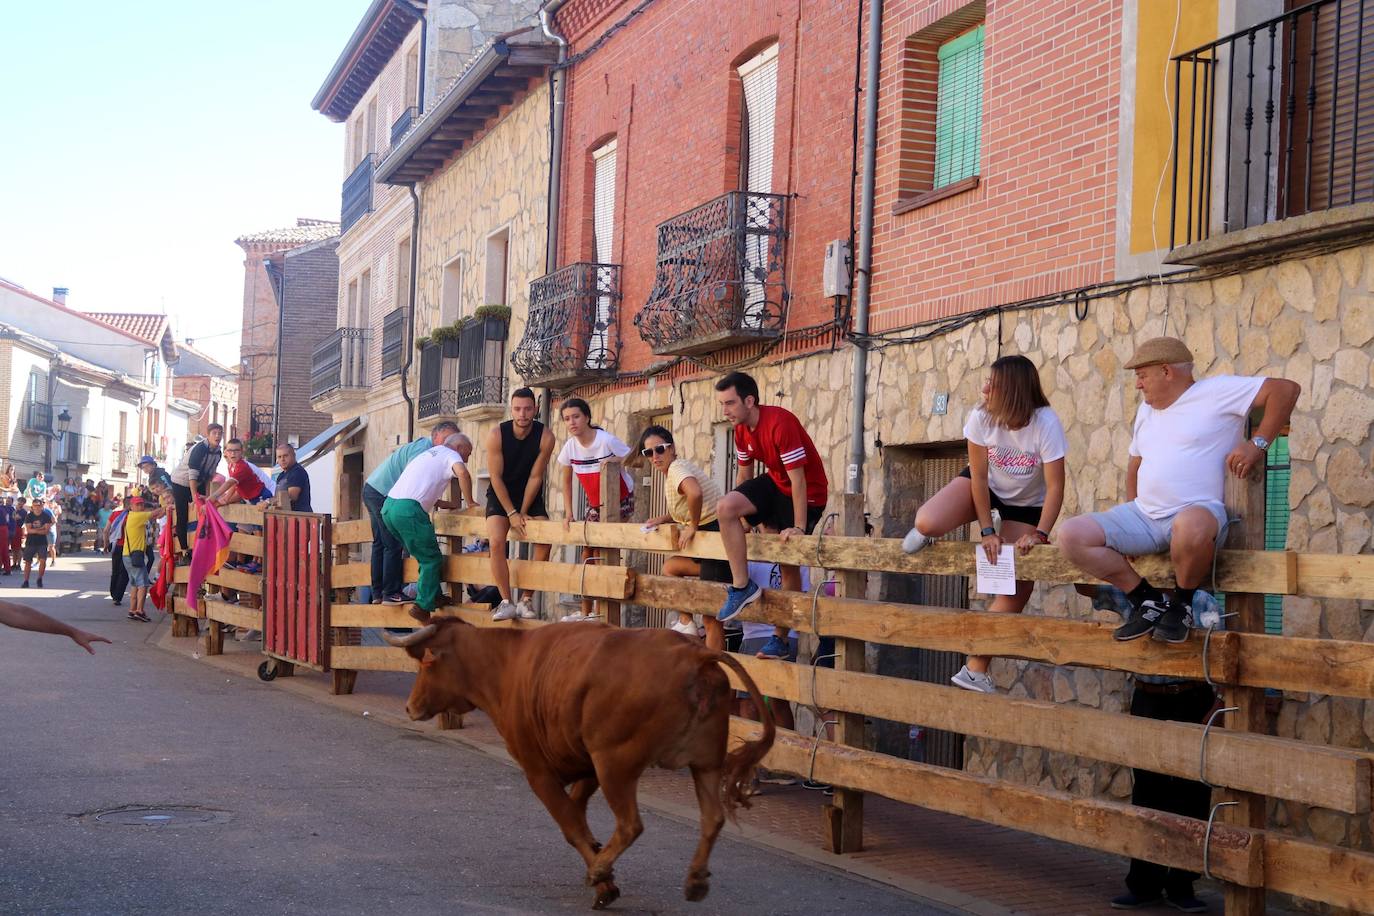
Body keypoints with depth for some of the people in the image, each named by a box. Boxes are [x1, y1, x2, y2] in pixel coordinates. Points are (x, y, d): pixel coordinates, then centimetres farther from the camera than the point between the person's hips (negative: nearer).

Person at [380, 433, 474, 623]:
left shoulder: (429, 452, 31)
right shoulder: (451, 455, 7)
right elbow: (462, 474, -16)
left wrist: (443, 503, 26)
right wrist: (469, 502, -3)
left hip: (389, 506, 8)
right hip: (409, 510, -8)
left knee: (425, 555, 20)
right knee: (432, 559, 0)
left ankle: (433, 597, 23)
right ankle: (424, 606, -4)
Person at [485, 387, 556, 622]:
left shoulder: (545, 437, -18)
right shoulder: (496, 436, -20)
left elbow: (535, 477, -13)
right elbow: (496, 477, -15)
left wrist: (523, 513, -11)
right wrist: (512, 513, -16)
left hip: (531, 497, 1)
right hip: (501, 495, -1)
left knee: (544, 542, -16)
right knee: (497, 543, -22)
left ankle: (526, 599, -5)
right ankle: (506, 602, -18)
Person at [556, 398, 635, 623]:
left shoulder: (607, 441, -24)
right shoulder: (570, 447, -9)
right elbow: (567, 482, 4)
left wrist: (614, 462, -34)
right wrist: (568, 514, -1)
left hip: (620, 501, -6)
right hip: (595, 503, 6)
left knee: (602, 549, -14)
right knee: (588, 551, 1)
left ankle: (599, 611, -8)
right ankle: (586, 611, 9)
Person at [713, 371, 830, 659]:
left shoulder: (780, 423, -29)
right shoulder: (742, 430, -3)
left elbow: (797, 478, -28)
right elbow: (744, 474, 10)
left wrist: (799, 528, -26)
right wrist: (740, 516, 12)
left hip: (807, 492, -7)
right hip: (775, 483, 7)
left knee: (789, 566, -2)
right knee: (725, 507, -20)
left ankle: (781, 638, 12)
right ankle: (741, 586, -15)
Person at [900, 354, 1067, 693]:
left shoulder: (1046, 423, -30)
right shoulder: (981, 417, -23)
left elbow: (1055, 486, -29)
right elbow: (979, 476, -17)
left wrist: (1039, 534, -37)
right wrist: (987, 531, -21)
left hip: (1026, 503, -1)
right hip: (983, 488, 1)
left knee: (1017, 589, -7)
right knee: (928, 522, -30)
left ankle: (976, 671, 2)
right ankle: (925, 533, 10)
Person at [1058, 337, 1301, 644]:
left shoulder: (1216, 391, -4)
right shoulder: (1147, 410, 22)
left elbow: (1287, 389, -10)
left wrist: (1257, 444, -16)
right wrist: (1131, 511, 16)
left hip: (1197, 511, -7)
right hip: (1143, 515, 8)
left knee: (1191, 527, -45)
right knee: (1072, 536, -12)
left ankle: (1181, 603, -14)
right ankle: (1149, 600, -3)